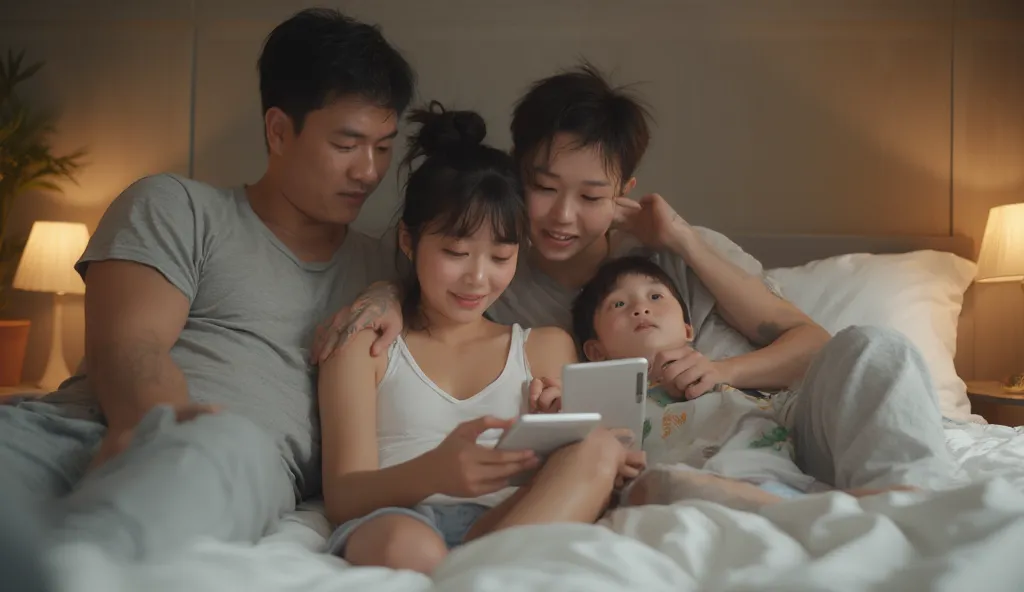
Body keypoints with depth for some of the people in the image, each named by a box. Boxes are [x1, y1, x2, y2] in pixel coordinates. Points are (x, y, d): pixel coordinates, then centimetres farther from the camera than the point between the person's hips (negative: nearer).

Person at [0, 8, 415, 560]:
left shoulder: (374, 265, 29)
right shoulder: (177, 206, 16)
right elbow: (125, 343, -1)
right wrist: (164, 424, -25)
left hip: (244, 464, 1)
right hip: (82, 429, 0)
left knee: (230, 446, -39)